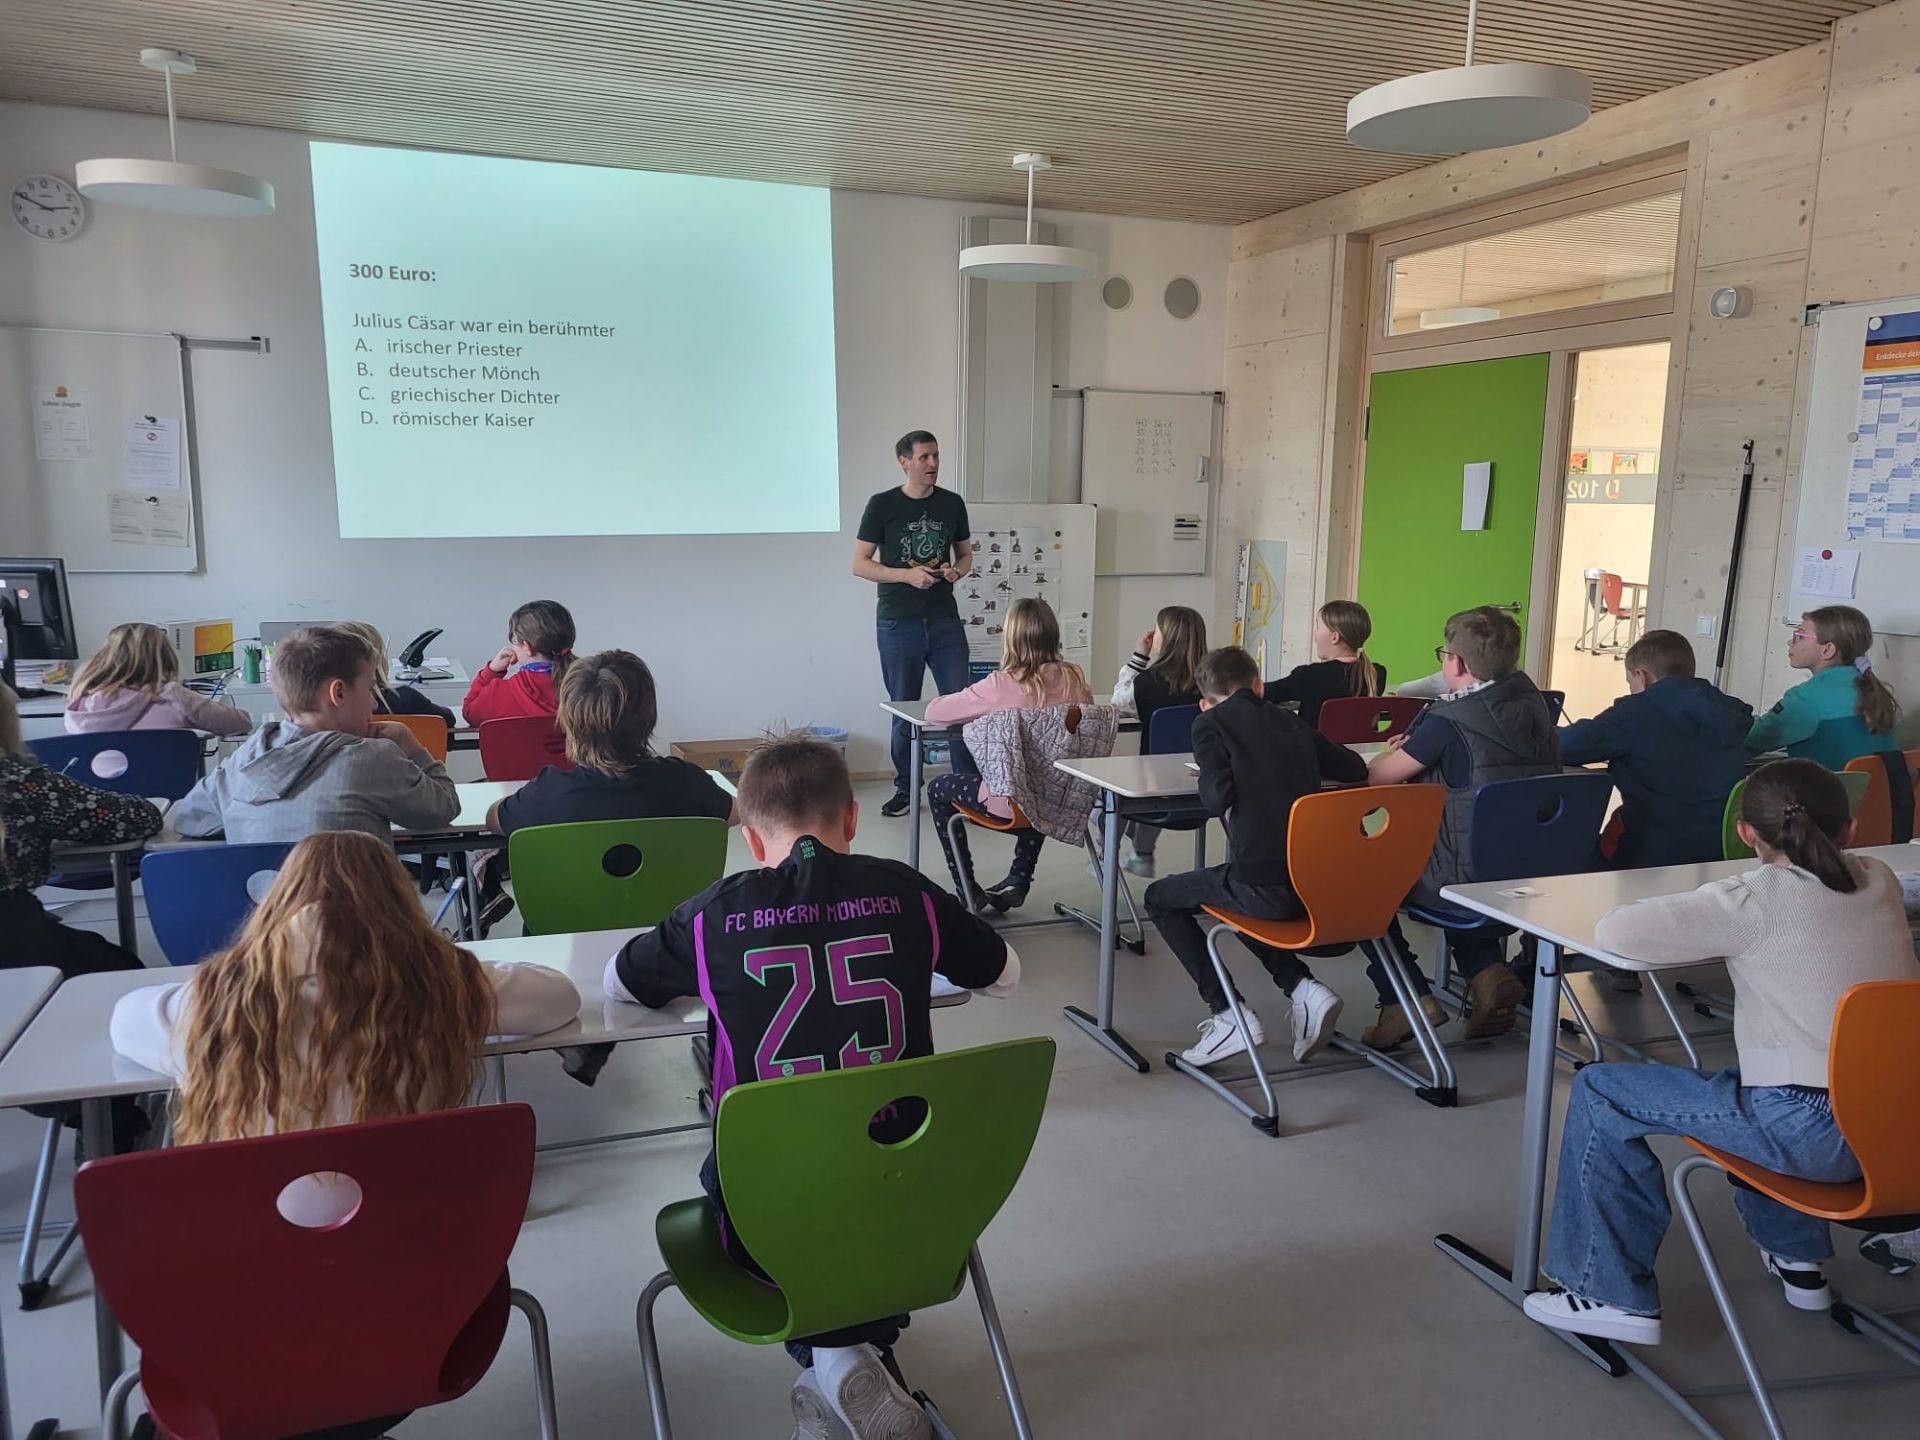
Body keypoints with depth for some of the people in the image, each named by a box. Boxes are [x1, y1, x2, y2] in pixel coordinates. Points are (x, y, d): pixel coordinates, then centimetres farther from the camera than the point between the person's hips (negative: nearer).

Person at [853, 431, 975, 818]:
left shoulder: (952, 504, 7)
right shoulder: (882, 505, -2)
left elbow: (966, 554, 18)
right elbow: (860, 564, -2)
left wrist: (956, 571, -5)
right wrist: (907, 575, -15)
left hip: (945, 619, 2)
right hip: (898, 622, -2)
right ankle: (904, 789, 18)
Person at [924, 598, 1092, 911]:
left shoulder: (1001, 685, -18)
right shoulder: (1074, 678, -6)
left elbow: (933, 712, -10)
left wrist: (979, 711, 9)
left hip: (1012, 803, -5)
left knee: (938, 789, 22)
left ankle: (968, 893, 25)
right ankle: (1019, 881, 41)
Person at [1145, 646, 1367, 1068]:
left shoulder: (1210, 723, 1)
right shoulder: (1291, 721, 16)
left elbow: (1217, 797, -13)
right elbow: (1355, 770, 20)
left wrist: (1211, 777, 10)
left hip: (1265, 885, -6)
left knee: (1160, 899, 18)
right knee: (1237, 899, 36)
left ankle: (1228, 1013, 8)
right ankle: (1303, 987, 17)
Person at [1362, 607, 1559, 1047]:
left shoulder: (1448, 721, -17)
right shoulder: (1532, 706, 4)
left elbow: (1376, 776, -7)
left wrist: (1401, 750, 13)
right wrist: (1420, 751, 14)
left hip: (1468, 877, -7)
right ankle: (1487, 971, 19)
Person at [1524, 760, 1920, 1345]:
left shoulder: (1755, 901, -14)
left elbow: (1613, 932, -20)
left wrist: (1693, 915, 0)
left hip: (1817, 1135, -8)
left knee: (1600, 1093, 2)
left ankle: (1612, 1294, 9)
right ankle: (1798, 1259, 45)